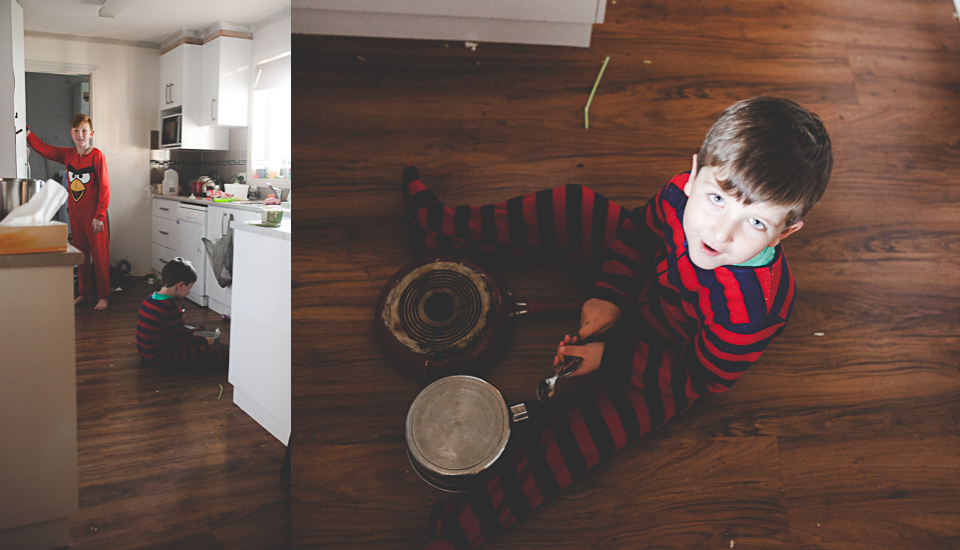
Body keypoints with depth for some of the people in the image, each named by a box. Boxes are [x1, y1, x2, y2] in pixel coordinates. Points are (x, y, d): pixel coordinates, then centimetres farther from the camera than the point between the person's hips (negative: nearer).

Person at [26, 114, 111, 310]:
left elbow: (104, 187, -14)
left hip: (94, 216, -6)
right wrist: (26, 132, 7)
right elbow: (43, 148, 18)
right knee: (80, 254, 14)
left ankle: (103, 296, 8)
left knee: (100, 256, -1)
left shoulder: (97, 156, -12)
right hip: (75, 214, 6)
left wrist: (100, 216, -16)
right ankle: (84, 293, 26)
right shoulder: (68, 154, 6)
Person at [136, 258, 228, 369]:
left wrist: (190, 331, 23)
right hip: (160, 359, -10)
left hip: (147, 353, 10)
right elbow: (185, 341, -16)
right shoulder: (171, 310, -27)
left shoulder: (150, 299, 2)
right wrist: (205, 341, 0)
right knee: (203, 352, -9)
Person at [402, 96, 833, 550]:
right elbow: (641, 231, -5)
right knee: (569, 207, 3)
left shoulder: (752, 310, -43)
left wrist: (611, 357, -23)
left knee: (589, 431, -20)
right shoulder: (685, 192, -29)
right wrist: (611, 295, -15)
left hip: (672, 363, -5)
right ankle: (442, 227, 22)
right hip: (645, 279, 6)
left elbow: (699, 377, -25)